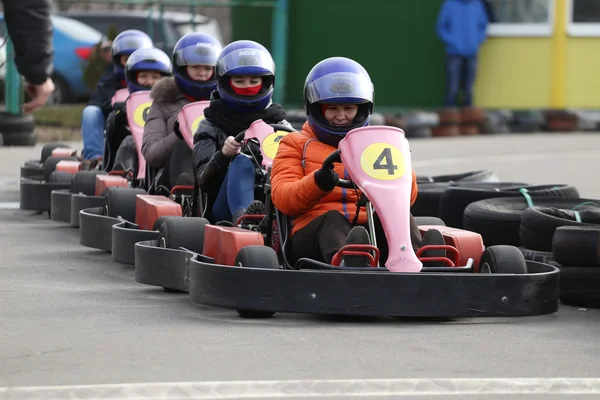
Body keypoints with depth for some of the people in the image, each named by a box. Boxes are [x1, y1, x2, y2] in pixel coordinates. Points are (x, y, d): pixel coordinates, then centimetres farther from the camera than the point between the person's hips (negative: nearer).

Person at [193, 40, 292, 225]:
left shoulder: (278, 124, 24)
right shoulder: (212, 126, 16)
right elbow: (203, 180, 1)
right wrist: (223, 155, -19)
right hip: (225, 208, -2)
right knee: (242, 162, -33)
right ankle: (243, 216, -64)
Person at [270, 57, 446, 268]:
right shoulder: (297, 145, 23)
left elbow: (406, 196, 13)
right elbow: (282, 199, 3)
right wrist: (317, 183, -18)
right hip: (315, 233, -2)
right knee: (332, 220, -37)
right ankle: (345, 263, -72)